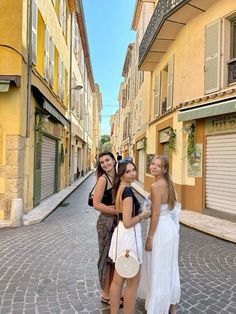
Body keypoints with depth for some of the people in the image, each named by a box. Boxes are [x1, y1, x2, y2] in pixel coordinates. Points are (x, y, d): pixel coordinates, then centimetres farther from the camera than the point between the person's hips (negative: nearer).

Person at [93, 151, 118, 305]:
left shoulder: (118, 178, 5)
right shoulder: (103, 179, -15)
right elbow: (96, 204, -19)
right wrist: (118, 211, -19)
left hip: (118, 222, 7)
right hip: (106, 222, -7)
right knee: (107, 258, 8)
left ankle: (113, 291, 37)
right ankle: (106, 295, 28)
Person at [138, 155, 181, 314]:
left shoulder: (156, 186, -21)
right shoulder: (169, 183, 6)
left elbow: (156, 215, -21)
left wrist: (149, 237, -14)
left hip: (161, 229, -9)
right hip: (171, 227, 9)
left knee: (158, 270, 8)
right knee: (170, 267, 21)